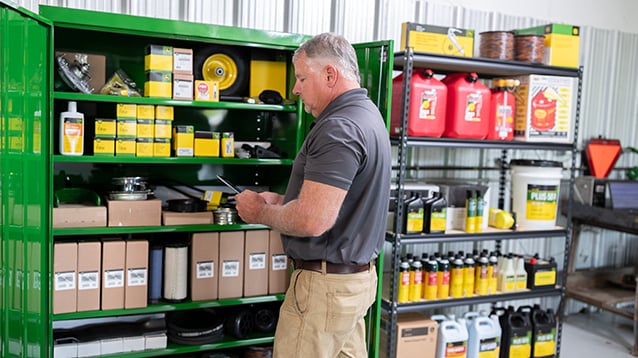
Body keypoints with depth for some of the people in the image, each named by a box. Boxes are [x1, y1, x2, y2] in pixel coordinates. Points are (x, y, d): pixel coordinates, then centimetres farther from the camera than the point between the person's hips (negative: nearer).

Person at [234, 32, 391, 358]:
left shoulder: (339, 129, -21)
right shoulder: (366, 114, 12)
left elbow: (312, 221, -28)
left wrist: (260, 212, -10)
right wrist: (281, 201, 9)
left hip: (326, 283, -10)